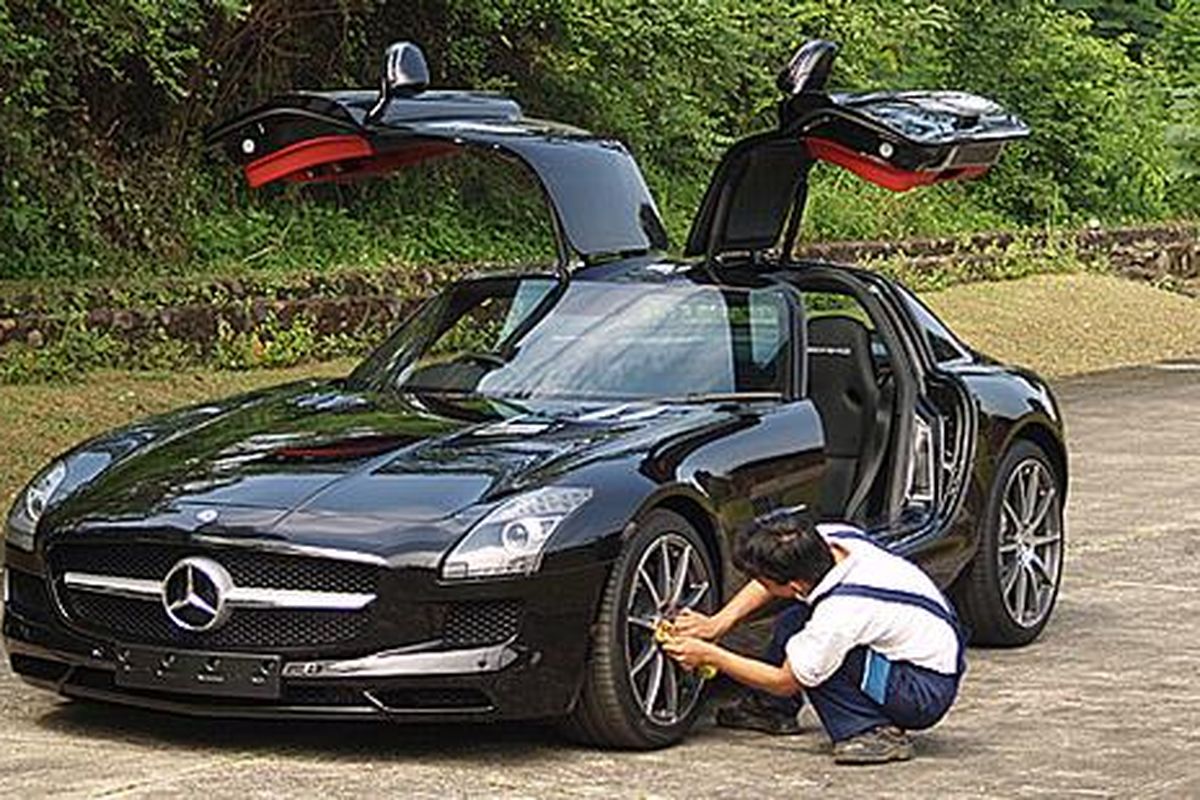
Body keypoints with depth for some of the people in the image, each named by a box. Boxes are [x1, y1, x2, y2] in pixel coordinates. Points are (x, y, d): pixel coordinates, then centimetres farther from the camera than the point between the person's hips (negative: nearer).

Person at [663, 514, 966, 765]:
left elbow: (785, 682, -14)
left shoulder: (839, 613, -30)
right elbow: (776, 572, 9)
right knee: (793, 620, 6)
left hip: (927, 694, -9)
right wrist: (717, 623, 1)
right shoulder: (830, 539, -12)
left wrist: (709, 655, -8)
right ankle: (772, 709, 24)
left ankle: (873, 731, -16)